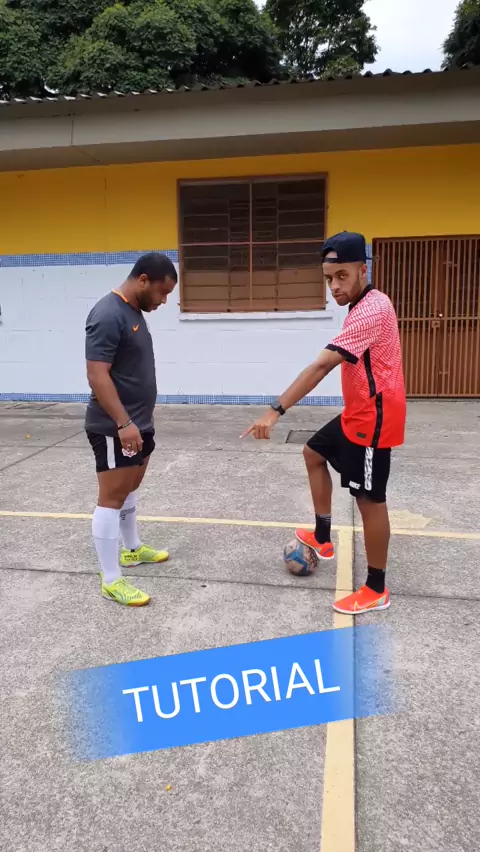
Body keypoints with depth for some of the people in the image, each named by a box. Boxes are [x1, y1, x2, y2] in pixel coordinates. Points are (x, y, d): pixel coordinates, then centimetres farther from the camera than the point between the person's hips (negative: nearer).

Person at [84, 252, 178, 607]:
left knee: (131, 489, 22)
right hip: (115, 429, -10)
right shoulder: (108, 315, -19)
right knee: (112, 499, -3)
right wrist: (123, 424, -28)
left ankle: (133, 549, 39)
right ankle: (111, 581, 6)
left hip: (140, 424, 10)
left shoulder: (134, 311, 11)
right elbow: (97, 375, -24)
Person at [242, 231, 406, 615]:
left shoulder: (372, 309, -24)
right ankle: (323, 539, 33)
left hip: (373, 420, -11)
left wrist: (276, 411, -35)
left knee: (370, 500, -1)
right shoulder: (365, 305, 8)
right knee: (314, 453, 23)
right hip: (356, 415, 11)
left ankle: (376, 590, 15)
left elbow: (321, 366, -32)